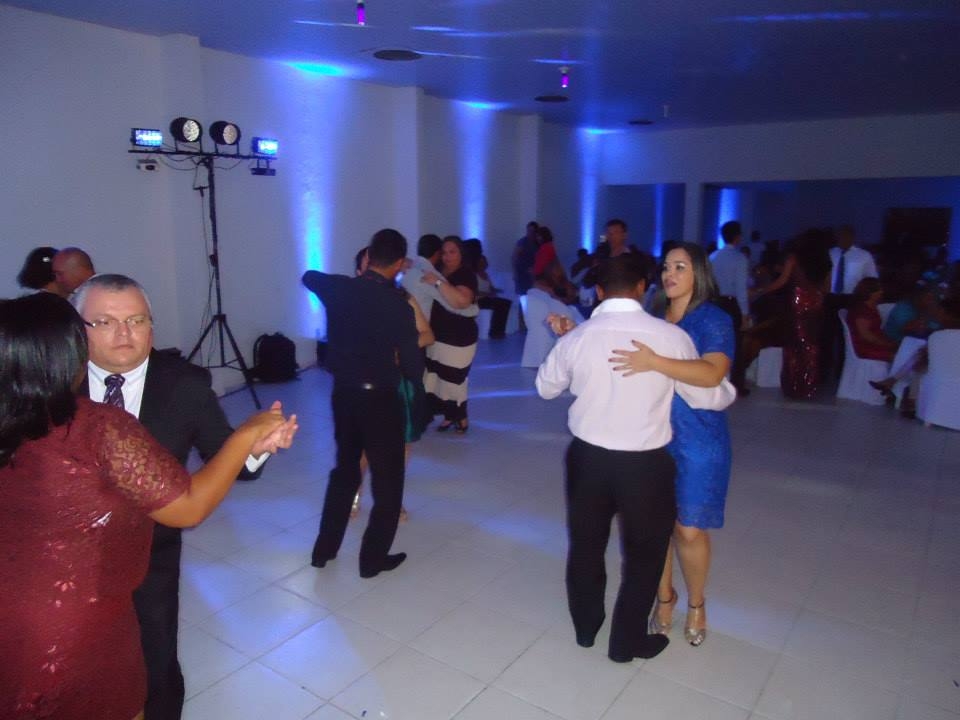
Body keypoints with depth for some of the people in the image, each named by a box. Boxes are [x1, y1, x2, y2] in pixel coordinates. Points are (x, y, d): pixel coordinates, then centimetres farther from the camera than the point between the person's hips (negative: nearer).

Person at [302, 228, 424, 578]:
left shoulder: (338, 288, -4)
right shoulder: (397, 304, -19)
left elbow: (309, 276, 19)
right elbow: (411, 359, -14)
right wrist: (418, 389, 6)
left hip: (342, 393, 6)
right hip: (380, 399, -5)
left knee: (344, 470, 23)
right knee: (388, 480, 12)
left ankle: (324, 549, 32)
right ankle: (373, 558, 22)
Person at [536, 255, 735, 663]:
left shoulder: (576, 338, -7)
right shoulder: (671, 336, -13)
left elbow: (545, 387, 10)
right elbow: (707, 396, -2)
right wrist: (730, 391, 21)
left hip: (588, 458, 3)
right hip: (645, 464, -2)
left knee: (586, 546, 23)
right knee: (644, 554, 20)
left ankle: (585, 627, 43)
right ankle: (627, 641, 35)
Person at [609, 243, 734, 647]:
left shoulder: (714, 320, -9)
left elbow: (712, 373, -26)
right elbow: (615, 354, 11)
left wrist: (654, 362, -36)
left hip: (697, 441, -3)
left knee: (689, 530, 3)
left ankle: (696, 603, 32)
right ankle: (664, 595, 37)